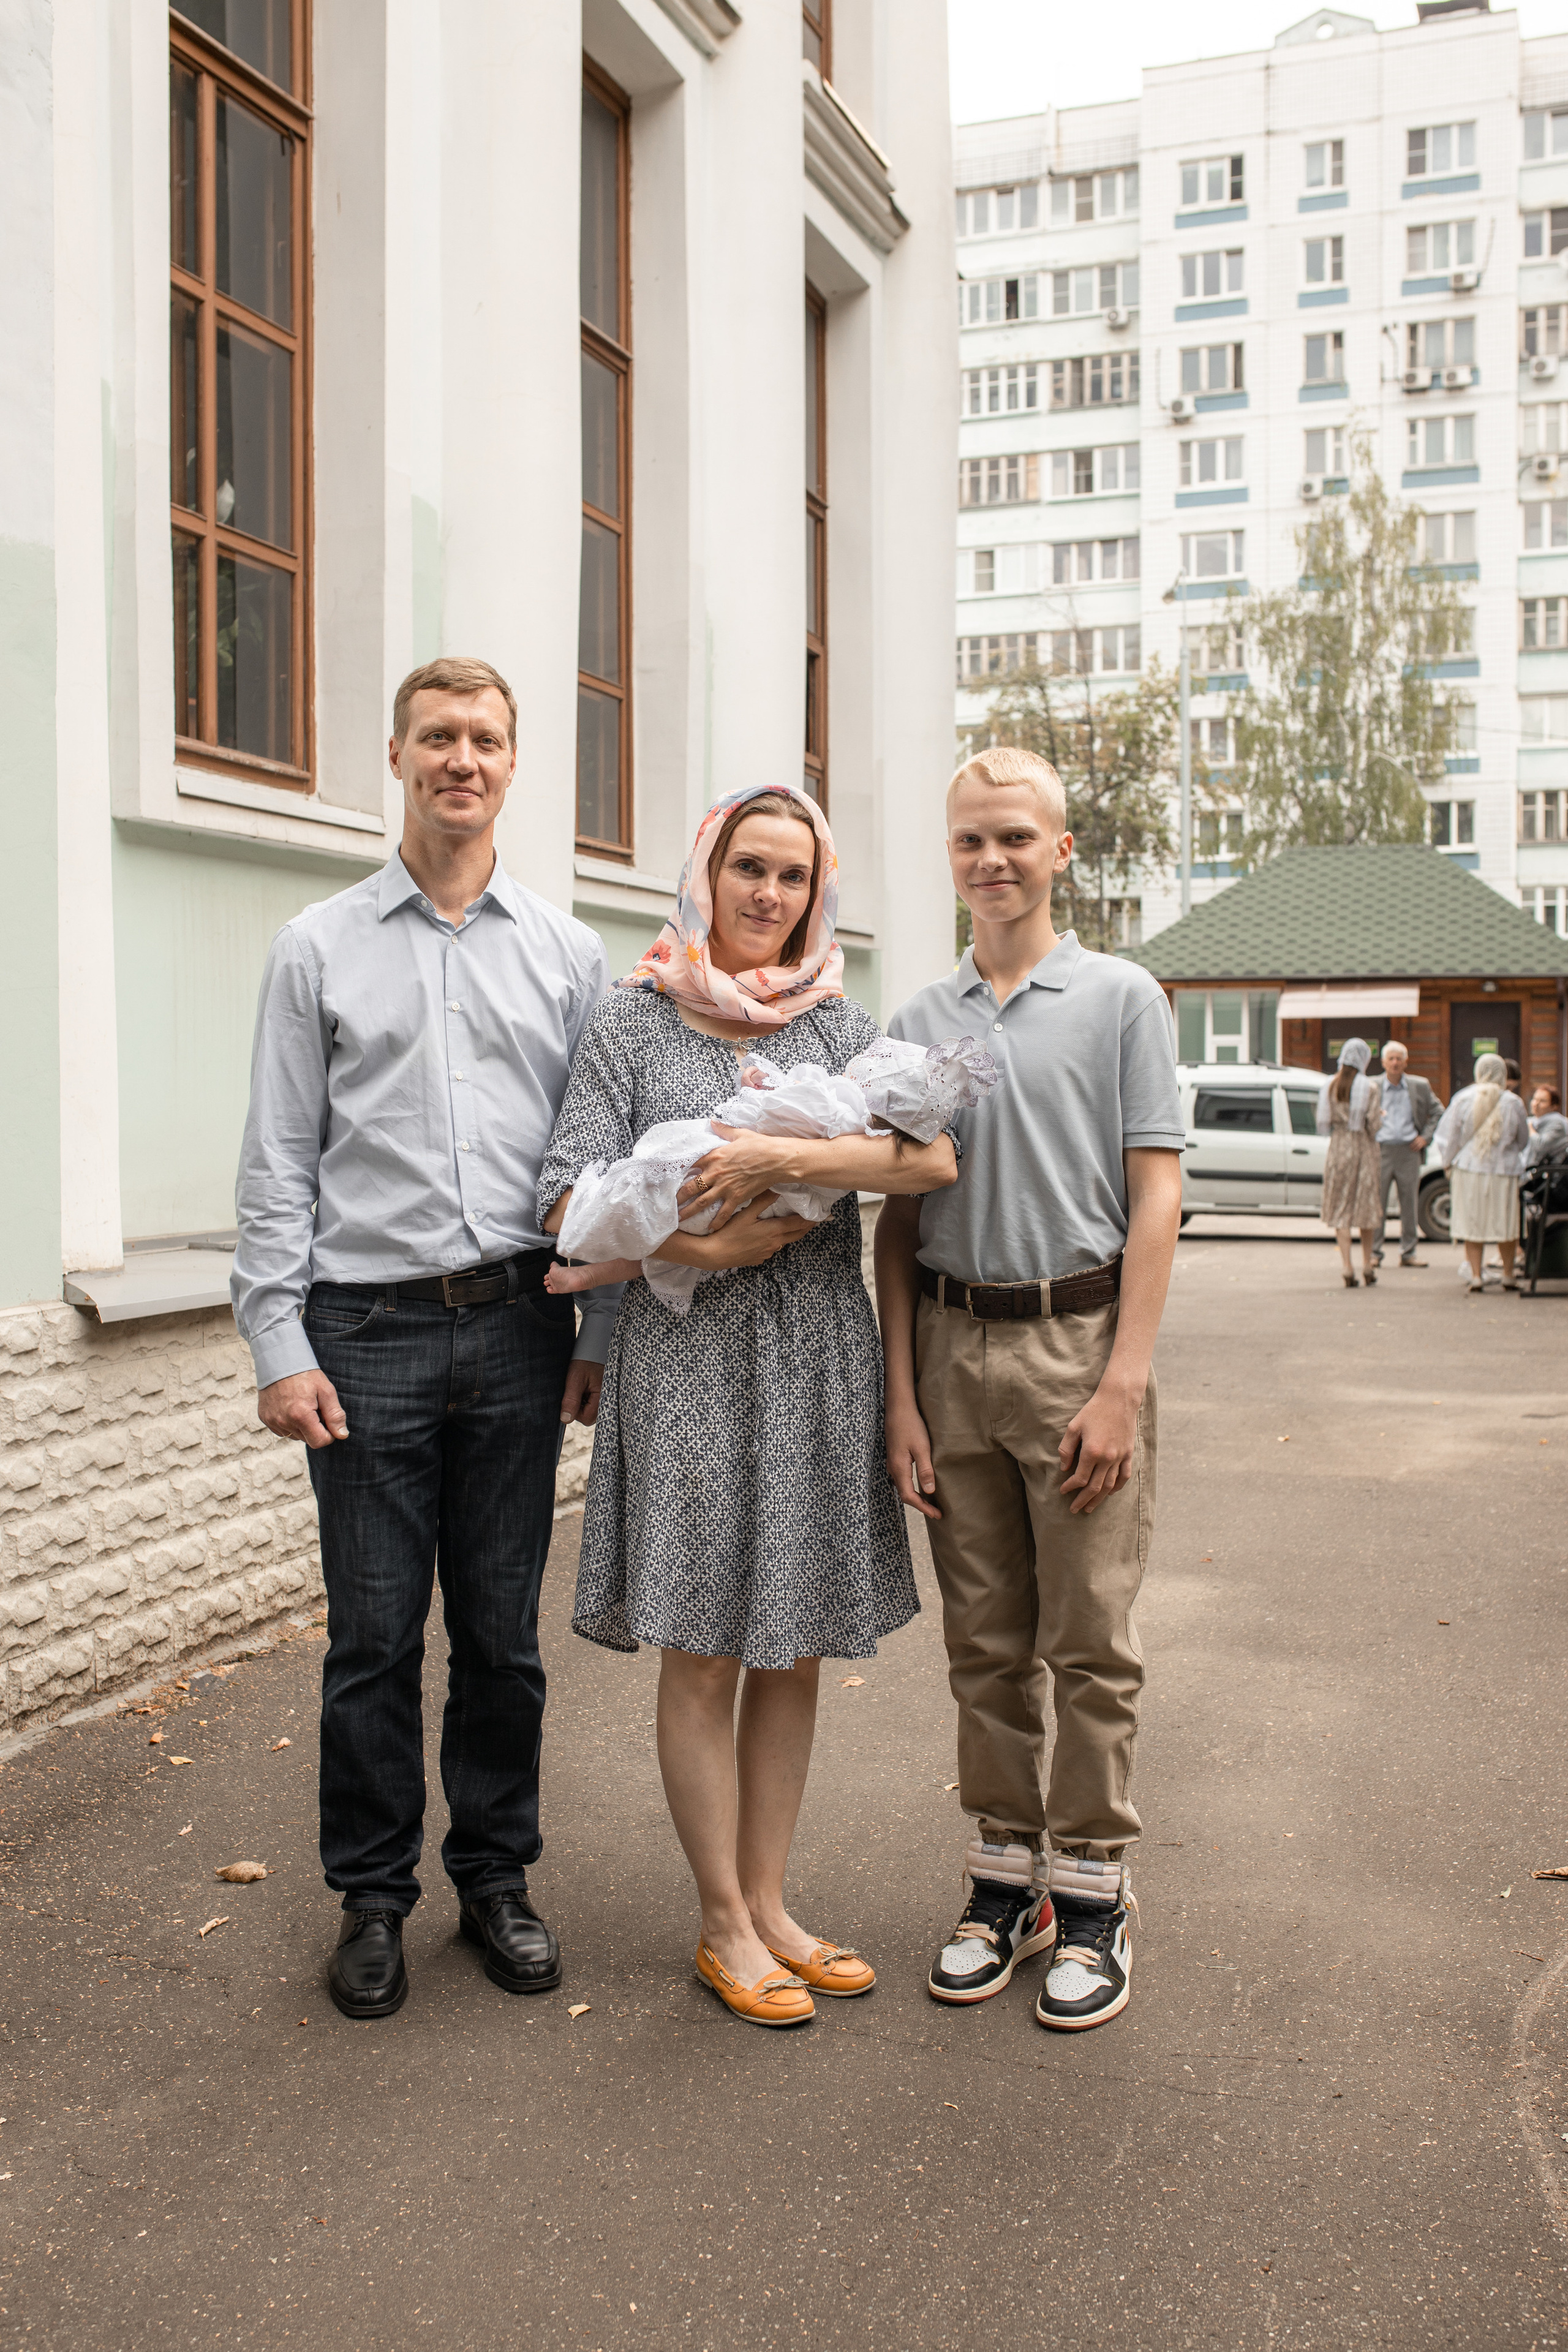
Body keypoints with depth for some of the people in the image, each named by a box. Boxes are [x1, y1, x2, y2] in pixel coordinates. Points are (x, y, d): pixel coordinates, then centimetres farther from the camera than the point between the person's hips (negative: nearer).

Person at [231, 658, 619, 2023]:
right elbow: (279, 1163, 3)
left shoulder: (568, 952, 9)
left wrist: (603, 1331, 4)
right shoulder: (318, 949, 5)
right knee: (373, 1633, 4)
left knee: (504, 1629, 9)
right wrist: (280, 1345, -4)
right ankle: (373, 1898, 21)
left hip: (517, 1327, 1)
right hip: (368, 1331, -1)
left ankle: (497, 1880, 25)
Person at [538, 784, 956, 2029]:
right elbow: (569, 1200, -5)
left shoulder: (838, 1022, 7)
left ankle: (769, 1902, 25)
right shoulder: (634, 1020, 1)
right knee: (703, 1654, 4)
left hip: (820, 1362, 3)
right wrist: (707, 1250, -15)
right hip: (687, 1363, -3)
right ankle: (725, 1923, 19)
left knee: (793, 1648, 11)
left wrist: (780, 1156, -20)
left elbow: (935, 1155, -10)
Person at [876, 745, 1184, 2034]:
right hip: (954, 1345, 3)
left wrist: (1123, 1383, -13)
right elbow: (899, 1219, 10)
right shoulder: (917, 1021, 10)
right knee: (986, 1639, 11)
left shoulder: (1122, 997, 0)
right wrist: (900, 1396, 4)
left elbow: (1155, 1199, -4)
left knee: (1091, 1640, 3)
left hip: (1078, 1337, -3)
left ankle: (1092, 1889, 17)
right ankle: (1005, 1869, 24)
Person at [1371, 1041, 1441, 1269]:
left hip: (1409, 1150, 2)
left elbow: (1437, 1112, 16)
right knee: (1377, 1204, -2)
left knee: (1410, 1204, 6)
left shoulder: (1420, 1087, 8)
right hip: (1381, 1150, -2)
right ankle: (1374, 1253, 5)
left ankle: (1409, 1252, 13)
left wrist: (1426, 1137, 4)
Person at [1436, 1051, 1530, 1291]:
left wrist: (1449, 1163, 12)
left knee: (1472, 1224, 7)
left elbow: (1447, 1137, -3)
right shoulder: (1514, 1103, -5)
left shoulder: (1463, 1099, -7)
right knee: (1506, 1225, 12)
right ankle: (1508, 1275, 19)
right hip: (1504, 1171, 0)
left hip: (1469, 1170, 0)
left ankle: (1475, 1276, 3)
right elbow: (1523, 1141, 9)